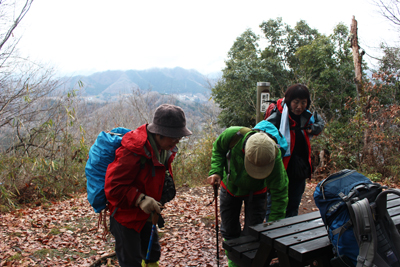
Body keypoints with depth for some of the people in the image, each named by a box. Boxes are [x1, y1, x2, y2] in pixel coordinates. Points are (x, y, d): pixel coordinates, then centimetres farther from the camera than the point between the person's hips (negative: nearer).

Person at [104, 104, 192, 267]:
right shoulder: (133, 151, -30)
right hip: (125, 215, -8)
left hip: (146, 214, 8)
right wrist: (140, 199, -33)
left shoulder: (165, 149, -3)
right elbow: (113, 186, -28)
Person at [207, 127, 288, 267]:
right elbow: (218, 149, -11)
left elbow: (279, 193, -28)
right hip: (230, 186, 2)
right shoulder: (232, 135, -36)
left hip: (255, 192, -2)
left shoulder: (275, 158, -37)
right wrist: (216, 171, -25)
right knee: (229, 231, 12)